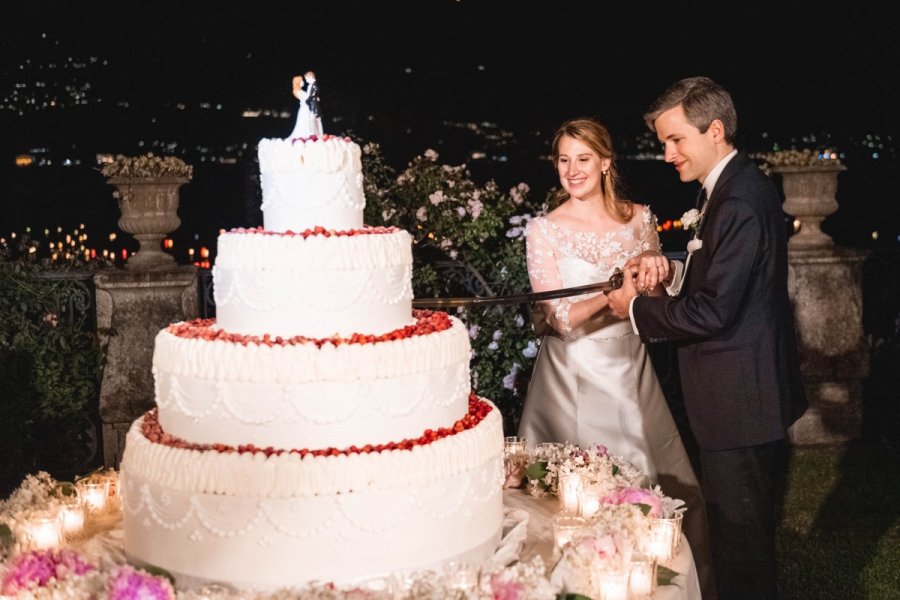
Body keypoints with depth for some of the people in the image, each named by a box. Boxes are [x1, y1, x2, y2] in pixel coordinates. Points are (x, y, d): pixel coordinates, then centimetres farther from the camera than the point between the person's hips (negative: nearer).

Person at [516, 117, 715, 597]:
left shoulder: (638, 218, 3)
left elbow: (657, 296, 9)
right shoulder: (544, 231, -6)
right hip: (575, 374, -3)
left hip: (631, 371, 3)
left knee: (662, 485, 6)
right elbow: (561, 318, -12)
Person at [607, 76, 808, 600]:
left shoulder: (740, 202, -22)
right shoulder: (737, 185, 11)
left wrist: (637, 309, -12)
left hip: (740, 399, -10)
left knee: (740, 540, 2)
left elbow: (713, 311, -24)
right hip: (753, 394, 10)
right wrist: (668, 268, -2)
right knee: (748, 531, 22)